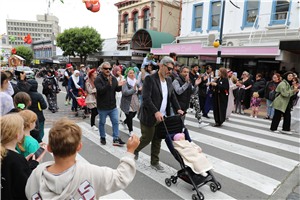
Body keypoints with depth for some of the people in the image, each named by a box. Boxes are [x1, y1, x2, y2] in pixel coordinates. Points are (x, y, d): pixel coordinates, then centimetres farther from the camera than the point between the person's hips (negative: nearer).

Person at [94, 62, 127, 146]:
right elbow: (100, 91, -25)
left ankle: (116, 139, 14)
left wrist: (119, 86, -18)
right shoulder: (98, 79, -12)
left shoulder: (113, 78, 6)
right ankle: (102, 137, 32)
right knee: (102, 123, 13)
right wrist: (109, 84, -37)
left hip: (113, 106, 5)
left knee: (115, 122, 5)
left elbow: (118, 90, 5)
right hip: (102, 107, -4)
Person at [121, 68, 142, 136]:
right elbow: (125, 92, -26)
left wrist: (140, 89, -16)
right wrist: (134, 89, -27)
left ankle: (124, 122, 49)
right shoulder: (125, 82, -14)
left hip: (135, 103, 7)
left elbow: (139, 91, 7)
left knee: (133, 115, 19)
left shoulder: (136, 81, 7)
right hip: (128, 104, -7)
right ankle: (130, 131, 21)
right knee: (129, 117, -1)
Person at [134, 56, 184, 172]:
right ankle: (134, 150, 38)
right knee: (147, 138, 7)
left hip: (162, 117, 7)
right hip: (149, 116, -6)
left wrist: (178, 109, -1)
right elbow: (146, 97, -23)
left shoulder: (169, 81, 10)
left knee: (157, 140, 14)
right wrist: (156, 112, -32)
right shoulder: (150, 79, -14)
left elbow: (173, 96, 14)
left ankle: (155, 162, 29)